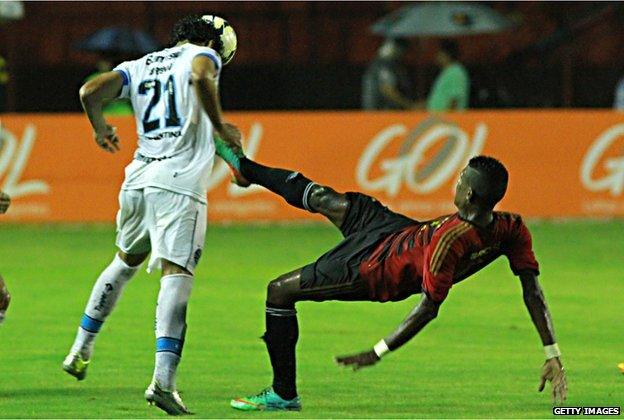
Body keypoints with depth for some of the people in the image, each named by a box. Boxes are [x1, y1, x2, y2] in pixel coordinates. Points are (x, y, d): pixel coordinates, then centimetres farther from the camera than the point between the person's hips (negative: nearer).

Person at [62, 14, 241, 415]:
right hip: (179, 183, -6)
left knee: (126, 260, 28)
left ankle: (81, 351, 33)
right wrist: (220, 126, -9)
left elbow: (91, 91, 11)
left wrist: (100, 127, 30)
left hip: (139, 178, 6)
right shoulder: (202, 55, 5)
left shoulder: (139, 67, 20)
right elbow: (201, 77, -19)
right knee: (176, 273, -12)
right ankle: (163, 379, -24)